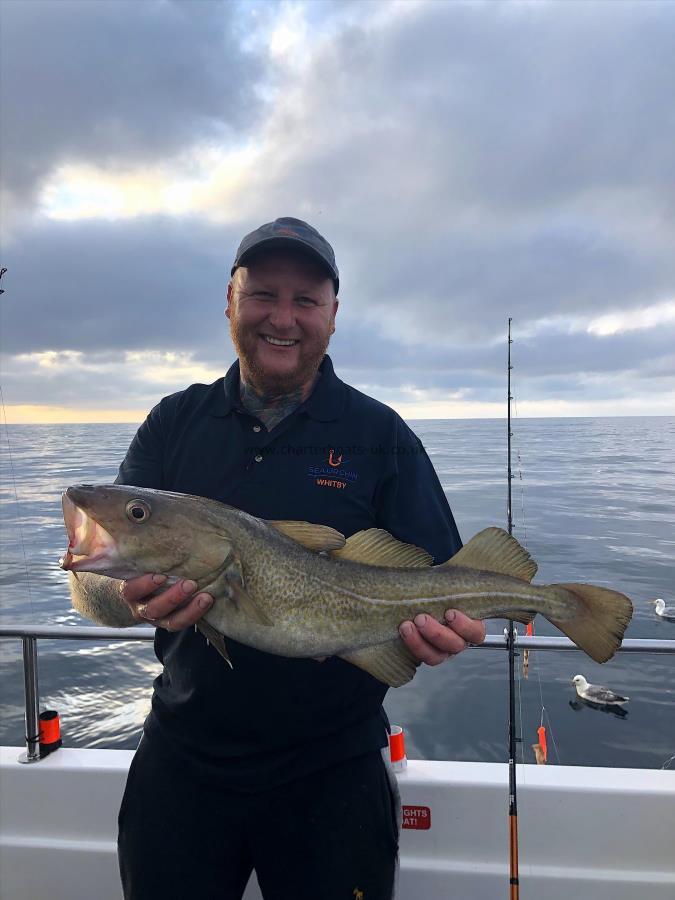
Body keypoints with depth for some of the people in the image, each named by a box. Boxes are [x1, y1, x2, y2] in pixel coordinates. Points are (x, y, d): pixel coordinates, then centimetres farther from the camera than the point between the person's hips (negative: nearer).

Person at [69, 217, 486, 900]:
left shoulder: (380, 434, -4)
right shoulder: (174, 423, 0)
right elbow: (88, 582, -4)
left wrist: (440, 626, -27)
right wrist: (133, 596, -26)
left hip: (332, 773, -1)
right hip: (182, 760, 2)